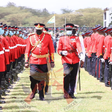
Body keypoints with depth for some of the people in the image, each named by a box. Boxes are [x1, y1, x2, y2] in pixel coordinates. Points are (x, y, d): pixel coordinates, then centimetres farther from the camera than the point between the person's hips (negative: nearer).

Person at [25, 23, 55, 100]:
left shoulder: (48, 37, 2)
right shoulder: (31, 37, 3)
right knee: (33, 78, -4)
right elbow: (27, 50, 6)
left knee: (42, 79, 4)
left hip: (44, 62, 0)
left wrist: (52, 61, 3)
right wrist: (26, 61, 2)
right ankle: (33, 92, 20)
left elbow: (51, 50, 6)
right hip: (34, 61, 0)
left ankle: (41, 95, 15)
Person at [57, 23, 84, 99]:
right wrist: (62, 53, -15)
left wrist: (81, 57, -24)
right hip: (66, 60, -2)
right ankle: (66, 92, -7)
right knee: (67, 74, -21)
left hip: (75, 60, 2)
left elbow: (79, 48, -7)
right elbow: (59, 50, 10)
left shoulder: (76, 38, 8)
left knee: (73, 77, 4)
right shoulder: (62, 39, 10)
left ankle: (71, 93, 15)